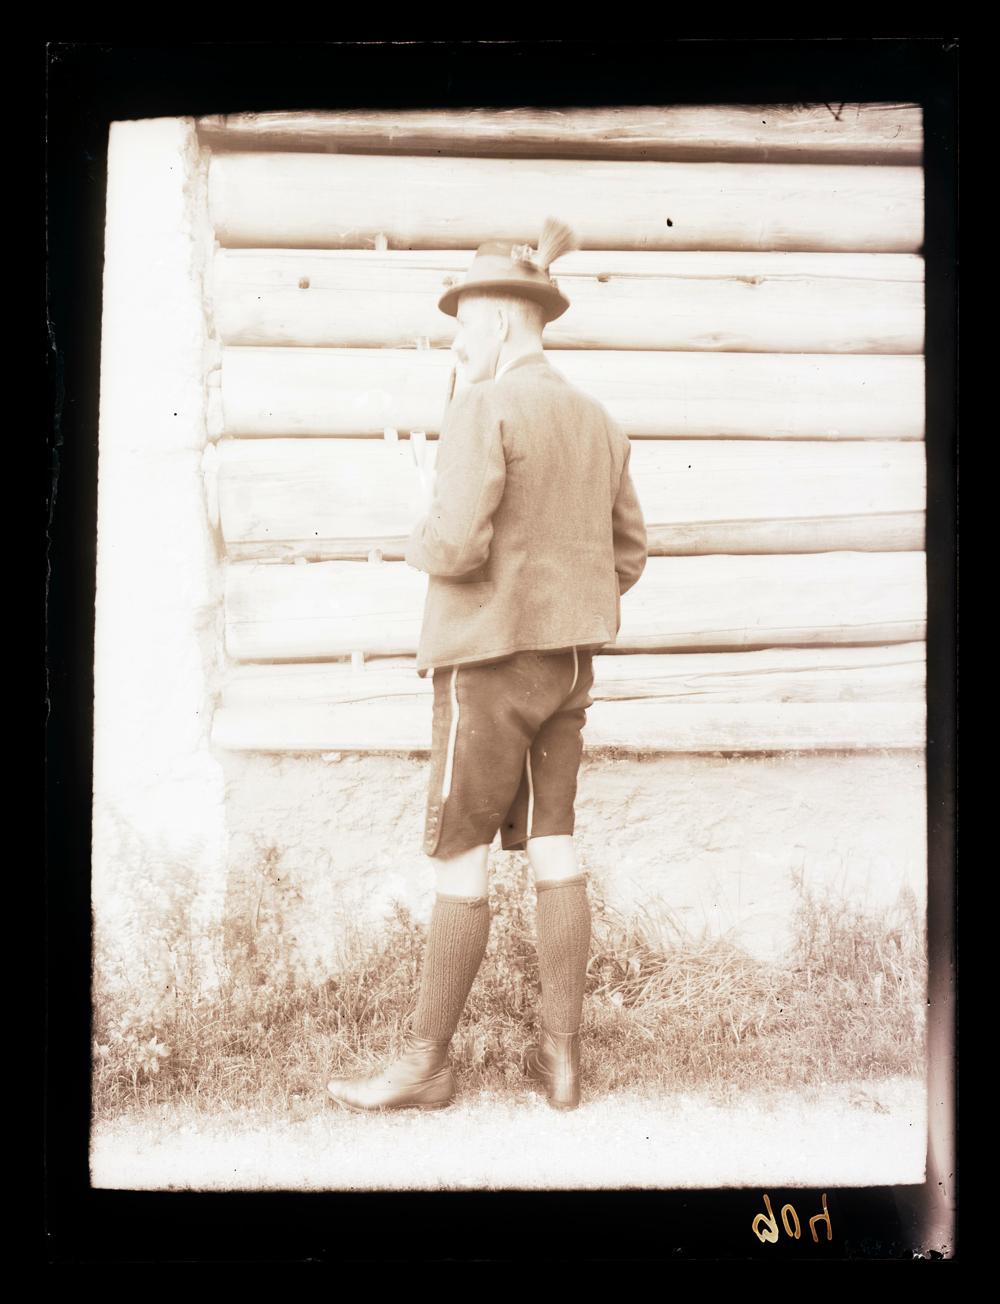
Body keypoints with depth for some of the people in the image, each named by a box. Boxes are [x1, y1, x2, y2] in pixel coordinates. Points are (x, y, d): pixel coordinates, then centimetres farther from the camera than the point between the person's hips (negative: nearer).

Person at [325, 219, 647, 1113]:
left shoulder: (484, 409, -12)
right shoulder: (596, 419, 12)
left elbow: (457, 544, -21)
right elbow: (629, 553, 14)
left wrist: (419, 545, 0)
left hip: (491, 660, -7)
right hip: (570, 661, 7)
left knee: (459, 862, 1)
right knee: (554, 849, 10)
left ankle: (426, 1064, 13)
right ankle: (561, 1057, 18)